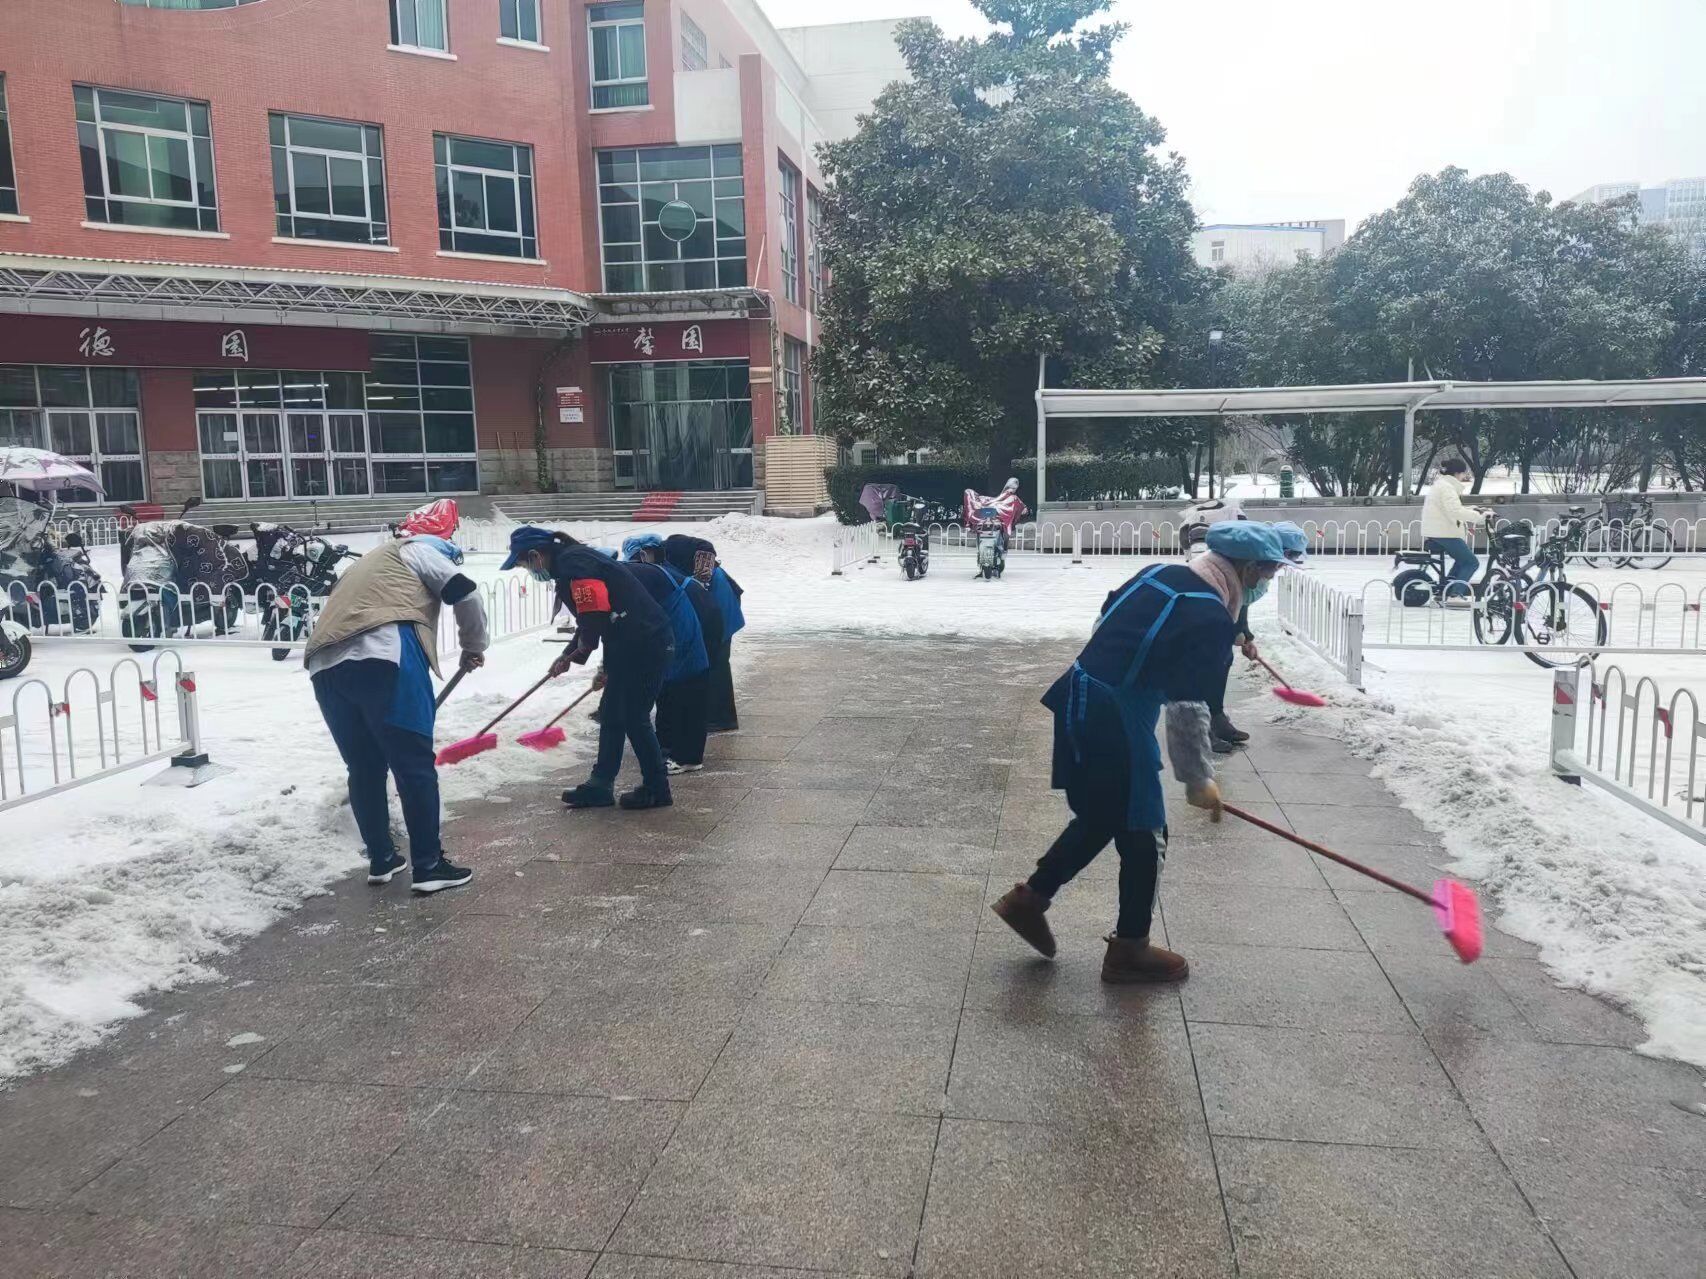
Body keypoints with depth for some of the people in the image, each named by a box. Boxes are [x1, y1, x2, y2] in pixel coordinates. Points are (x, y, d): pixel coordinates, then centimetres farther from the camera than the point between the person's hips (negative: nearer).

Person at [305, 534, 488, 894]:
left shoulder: (368, 564, 41)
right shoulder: (418, 551, 20)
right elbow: (465, 592, 4)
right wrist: (473, 647, 19)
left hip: (325, 665, 8)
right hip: (381, 654, -7)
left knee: (365, 767, 18)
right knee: (414, 763, -1)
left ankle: (381, 860, 25)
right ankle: (428, 866, 2)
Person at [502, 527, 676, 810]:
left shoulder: (572, 564, -14)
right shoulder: (571, 560, 18)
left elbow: (596, 609, -27)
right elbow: (591, 616, 26)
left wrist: (586, 644, -10)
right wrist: (569, 655, 29)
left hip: (644, 646, -10)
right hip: (633, 645, 10)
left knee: (633, 717, -1)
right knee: (612, 713, 15)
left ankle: (656, 789, 10)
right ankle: (600, 785, 22)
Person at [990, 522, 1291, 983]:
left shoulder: (1159, 573, 10)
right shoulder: (1211, 620, -15)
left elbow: (1105, 624, 20)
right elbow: (1187, 710, -18)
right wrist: (1199, 781, -7)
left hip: (1077, 699, 9)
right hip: (1116, 721, -9)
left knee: (1099, 817, 24)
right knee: (1144, 836, 8)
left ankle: (1029, 897, 29)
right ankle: (1130, 950, 21)